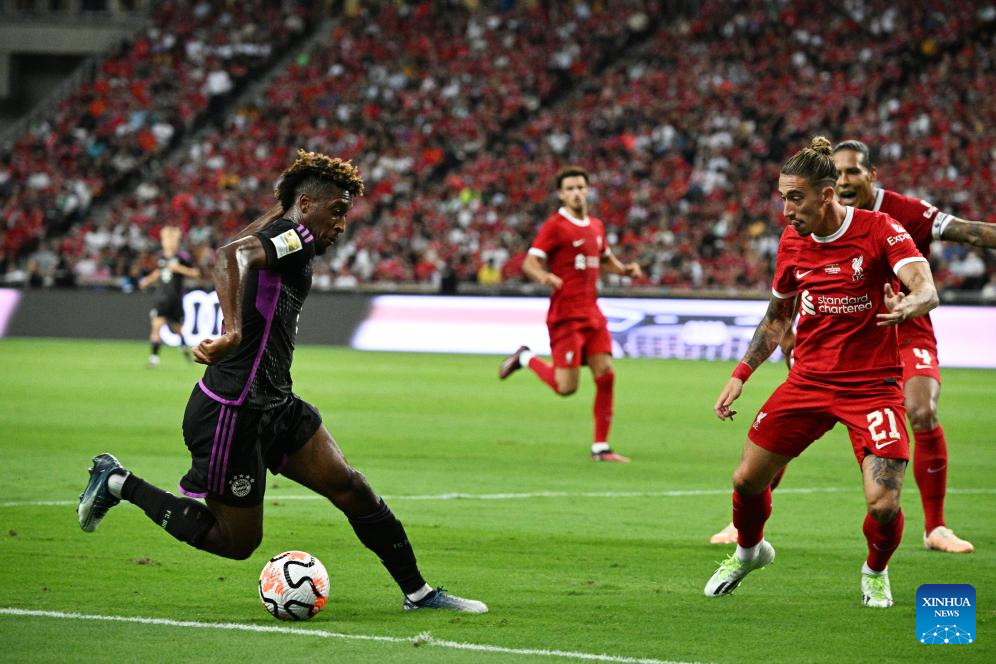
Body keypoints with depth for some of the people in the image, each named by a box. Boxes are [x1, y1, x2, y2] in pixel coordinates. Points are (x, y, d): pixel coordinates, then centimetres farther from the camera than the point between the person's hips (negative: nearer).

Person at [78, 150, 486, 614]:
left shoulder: (279, 237, 15)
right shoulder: (295, 237, -14)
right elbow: (231, 255, -35)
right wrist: (233, 334, -47)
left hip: (274, 405, 10)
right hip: (232, 413, -10)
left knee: (350, 487, 3)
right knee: (236, 541, 1)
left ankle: (418, 592, 9)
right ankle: (120, 484, 11)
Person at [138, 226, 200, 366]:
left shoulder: (183, 257, -8)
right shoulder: (160, 257, 5)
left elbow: (195, 273, -8)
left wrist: (180, 268, -19)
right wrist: (148, 280, 10)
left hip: (176, 299, -2)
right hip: (161, 297, 2)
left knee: (177, 327, 12)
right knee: (157, 324, -15)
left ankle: (183, 345, 45)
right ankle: (154, 356, -13)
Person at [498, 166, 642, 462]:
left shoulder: (595, 226, 14)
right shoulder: (555, 226, -8)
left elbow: (606, 259, 31)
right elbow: (530, 262, -14)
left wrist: (625, 269, 10)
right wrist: (545, 277, -36)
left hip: (592, 313, 7)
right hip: (566, 315, -7)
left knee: (606, 376, -2)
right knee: (566, 386, -10)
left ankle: (601, 447, 5)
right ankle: (526, 358, 18)